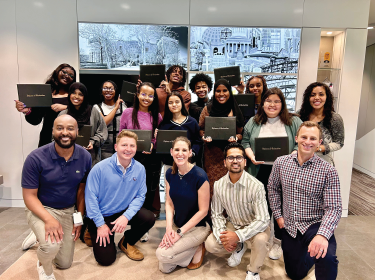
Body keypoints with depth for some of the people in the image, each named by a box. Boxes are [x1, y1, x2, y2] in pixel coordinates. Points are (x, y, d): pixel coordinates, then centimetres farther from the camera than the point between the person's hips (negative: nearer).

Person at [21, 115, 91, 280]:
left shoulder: (85, 157, -13)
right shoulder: (36, 158, -21)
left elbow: (82, 189, -1)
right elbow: (29, 196, -17)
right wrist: (49, 219, -31)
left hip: (69, 211, 4)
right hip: (42, 209, -3)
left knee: (65, 264, 15)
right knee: (51, 245, -34)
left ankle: (40, 237, 45)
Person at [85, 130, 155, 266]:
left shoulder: (139, 169, -9)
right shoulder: (100, 168, -18)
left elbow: (140, 196, -6)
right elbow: (91, 197, -14)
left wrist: (126, 216, -21)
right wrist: (100, 224, -15)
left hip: (124, 212, 3)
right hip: (101, 215, -3)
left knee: (149, 218, -22)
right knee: (106, 259, -9)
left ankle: (126, 243, 8)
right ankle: (94, 233, 24)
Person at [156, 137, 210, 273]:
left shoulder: (200, 176, -23)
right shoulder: (170, 173, -5)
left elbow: (203, 210, -18)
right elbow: (169, 203, 1)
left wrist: (180, 232, -18)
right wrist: (169, 227, -14)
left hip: (197, 226, -5)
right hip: (177, 224, 6)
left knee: (162, 254, -20)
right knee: (164, 268, -1)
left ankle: (198, 249, 4)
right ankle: (192, 248, 21)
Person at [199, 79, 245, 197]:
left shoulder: (235, 111, 8)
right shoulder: (208, 109, 7)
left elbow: (241, 133, 10)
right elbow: (201, 129, 11)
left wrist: (235, 138, -10)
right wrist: (205, 137, -8)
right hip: (212, 153, 0)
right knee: (213, 184, -3)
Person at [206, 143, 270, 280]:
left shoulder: (256, 186, -26)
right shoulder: (218, 185, -13)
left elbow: (262, 220, -28)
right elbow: (216, 214, -3)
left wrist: (238, 236, -34)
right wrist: (222, 235, -20)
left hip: (255, 226, -4)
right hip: (233, 224, 4)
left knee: (260, 240, -35)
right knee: (210, 244, -13)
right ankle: (239, 248, 20)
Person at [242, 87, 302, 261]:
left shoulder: (294, 122, 4)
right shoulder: (253, 122, 11)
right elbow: (245, 142, 10)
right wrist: (252, 157, -7)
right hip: (261, 171, 2)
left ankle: (278, 241, 21)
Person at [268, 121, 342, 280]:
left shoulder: (328, 171, -13)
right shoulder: (281, 163, -3)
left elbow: (333, 208, -16)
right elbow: (273, 189, 11)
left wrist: (322, 235, -31)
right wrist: (278, 215, 5)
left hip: (315, 225, -3)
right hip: (289, 227, 4)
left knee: (327, 257, -35)